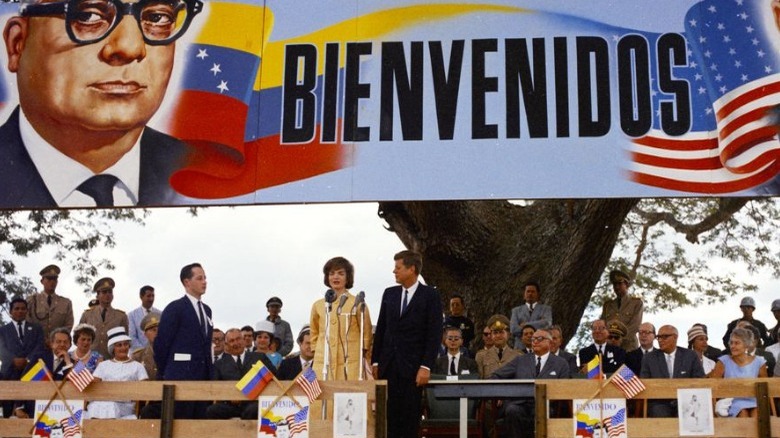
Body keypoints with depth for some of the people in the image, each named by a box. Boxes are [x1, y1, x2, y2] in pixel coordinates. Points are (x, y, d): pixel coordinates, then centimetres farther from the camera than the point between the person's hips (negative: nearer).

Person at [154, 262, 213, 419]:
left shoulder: (206, 310, 17)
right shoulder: (175, 308, -5)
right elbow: (161, 343, -6)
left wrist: (210, 373, 13)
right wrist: (164, 374, 0)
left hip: (203, 377, 7)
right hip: (181, 377, -7)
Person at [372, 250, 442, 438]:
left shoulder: (430, 295, -2)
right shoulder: (389, 293, 11)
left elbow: (434, 334, -6)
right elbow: (380, 330, 13)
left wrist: (426, 366, -12)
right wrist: (375, 362, 9)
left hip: (412, 366, -4)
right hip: (388, 365, 4)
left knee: (410, 417, 0)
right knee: (388, 414, 0)